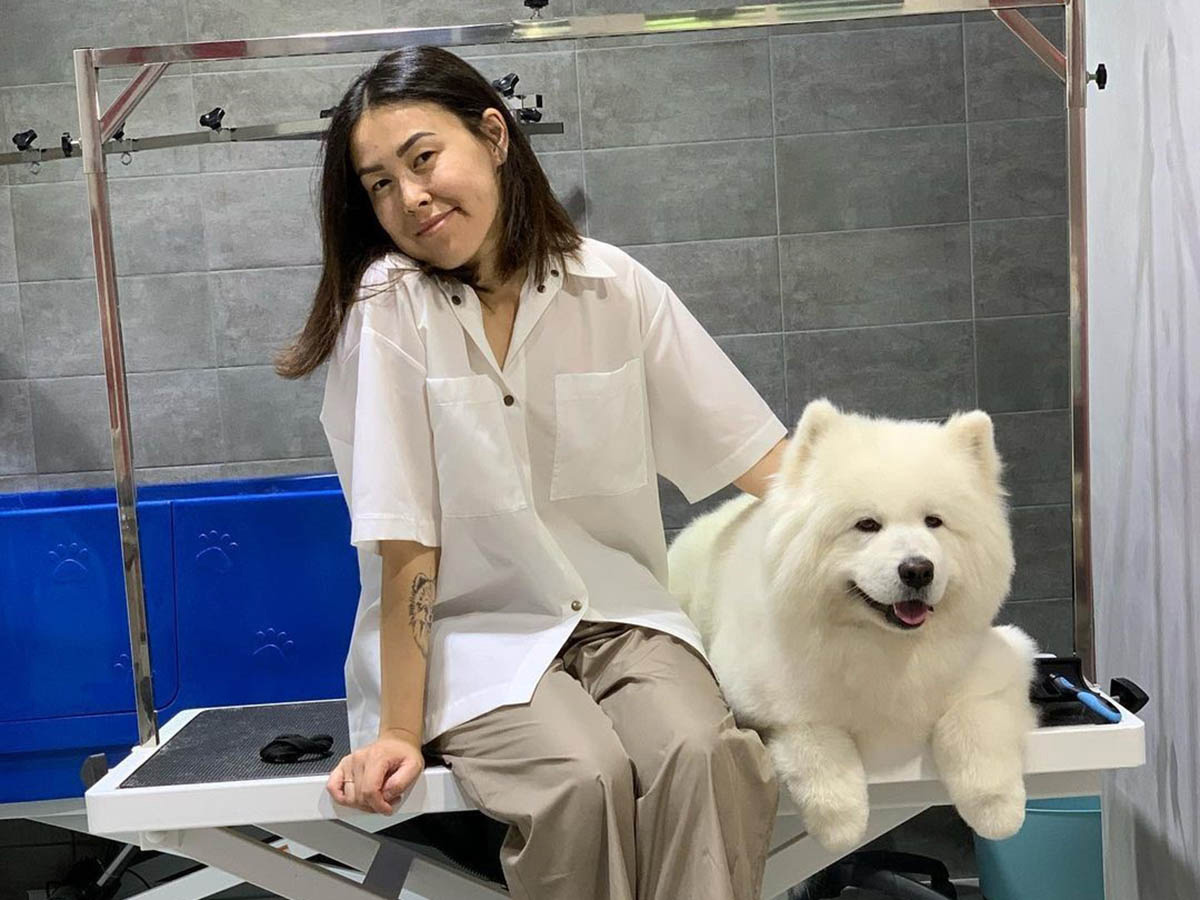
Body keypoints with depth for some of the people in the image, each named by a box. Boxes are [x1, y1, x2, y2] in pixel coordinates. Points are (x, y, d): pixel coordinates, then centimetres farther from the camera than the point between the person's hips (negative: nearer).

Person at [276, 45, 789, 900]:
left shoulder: (614, 288, -3)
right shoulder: (384, 307, -11)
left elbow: (757, 452, -2)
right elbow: (403, 542, -13)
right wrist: (399, 731, -12)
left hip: (620, 615, 2)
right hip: (471, 634, -2)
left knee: (705, 756, -26)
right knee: (583, 777, -28)